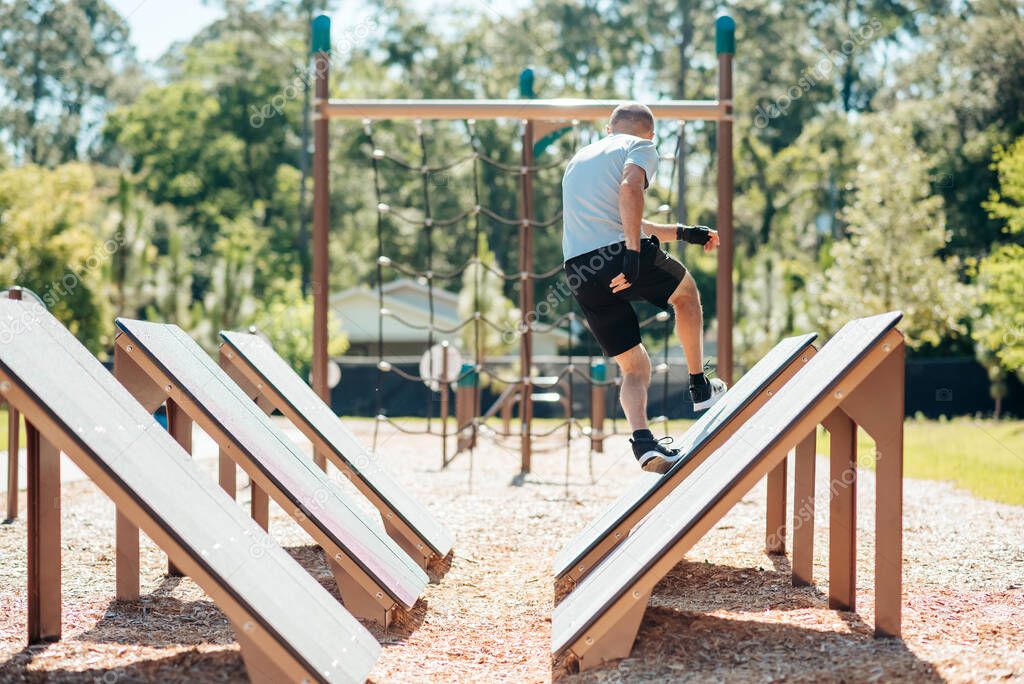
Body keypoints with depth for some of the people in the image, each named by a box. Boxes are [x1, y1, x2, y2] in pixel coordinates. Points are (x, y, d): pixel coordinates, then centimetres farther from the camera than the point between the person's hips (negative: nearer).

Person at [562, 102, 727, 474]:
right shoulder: (641, 148, 8)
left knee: (634, 367, 12)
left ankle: (643, 442, -10)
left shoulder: (580, 158, 31)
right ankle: (699, 386, 31)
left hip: (579, 272, 6)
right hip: (622, 257, -5)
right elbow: (630, 188, -15)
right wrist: (633, 253, -22)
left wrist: (682, 232, 45)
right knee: (686, 292, 28)